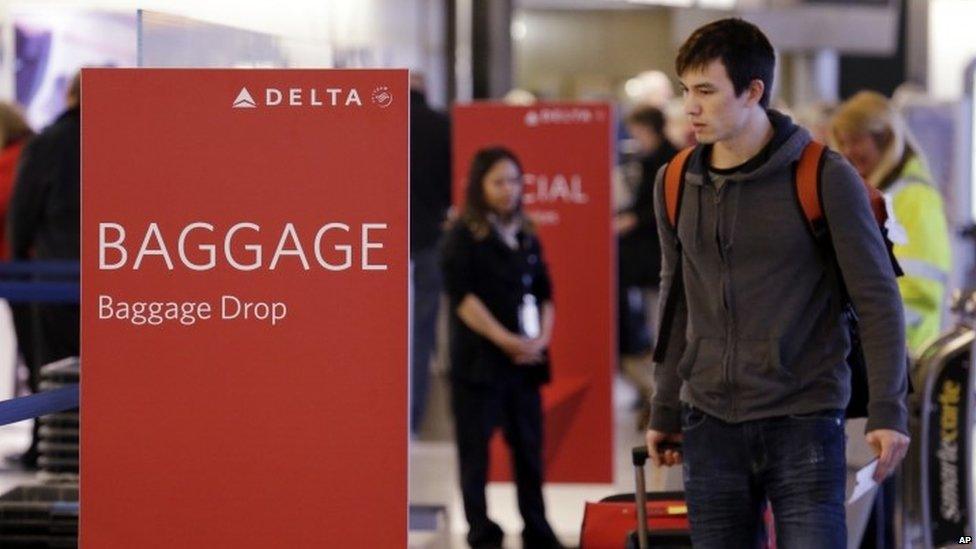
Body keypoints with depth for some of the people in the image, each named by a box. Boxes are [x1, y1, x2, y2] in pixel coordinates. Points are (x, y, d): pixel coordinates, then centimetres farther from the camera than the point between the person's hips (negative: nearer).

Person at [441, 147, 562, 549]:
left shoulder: (526, 236, 15)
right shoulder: (464, 236, -4)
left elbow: (544, 293, 15)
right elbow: (462, 297, -12)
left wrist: (542, 338, -3)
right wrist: (506, 341, -17)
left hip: (526, 360, 6)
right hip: (480, 360, -5)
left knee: (529, 447, 8)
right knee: (475, 450, -2)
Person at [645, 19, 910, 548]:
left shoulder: (825, 178, -7)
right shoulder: (676, 184, 7)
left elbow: (877, 299, -5)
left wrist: (888, 412, -10)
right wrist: (664, 411, 19)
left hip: (803, 422, -4)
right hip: (710, 423, 4)